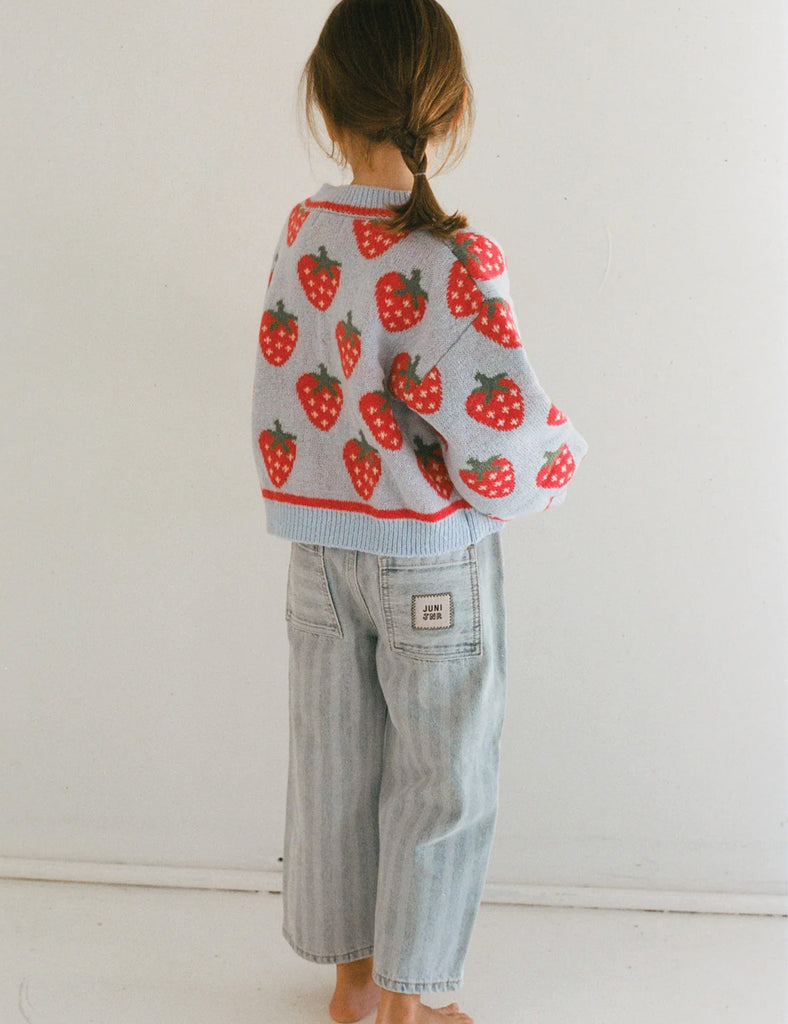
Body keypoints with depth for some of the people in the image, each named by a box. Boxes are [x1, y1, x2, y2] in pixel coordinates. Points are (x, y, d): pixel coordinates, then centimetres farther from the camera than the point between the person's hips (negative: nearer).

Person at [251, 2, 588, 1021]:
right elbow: (503, 444, -22)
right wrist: (552, 457, -1)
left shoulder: (299, 237, -4)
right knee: (437, 784, 12)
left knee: (332, 767, 18)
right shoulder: (451, 262, -22)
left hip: (319, 551, 5)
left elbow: (278, 400, 4)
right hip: (434, 566, -5)